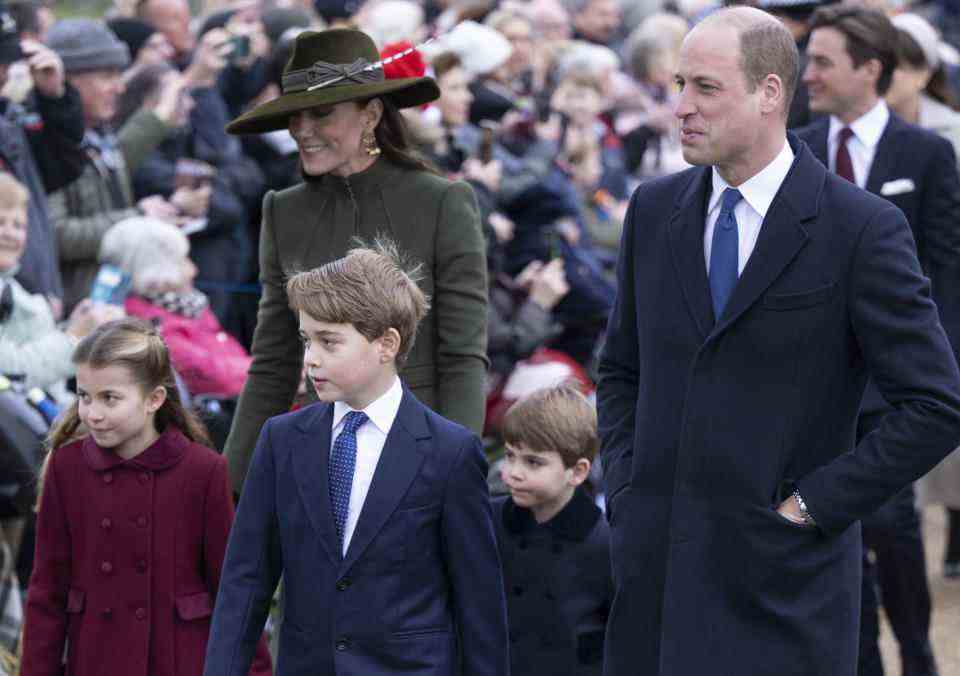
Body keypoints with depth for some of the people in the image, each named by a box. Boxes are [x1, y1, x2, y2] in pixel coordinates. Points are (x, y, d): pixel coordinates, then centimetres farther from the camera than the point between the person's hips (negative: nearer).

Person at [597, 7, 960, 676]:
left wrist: (810, 507, -9)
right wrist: (625, 486, 6)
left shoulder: (863, 229, -8)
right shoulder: (655, 210, 9)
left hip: (781, 584, -4)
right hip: (654, 566, 5)